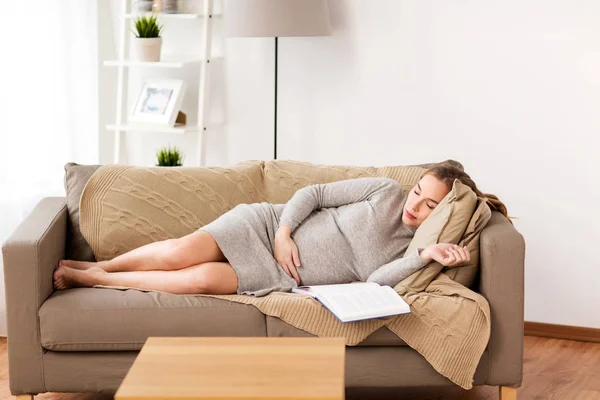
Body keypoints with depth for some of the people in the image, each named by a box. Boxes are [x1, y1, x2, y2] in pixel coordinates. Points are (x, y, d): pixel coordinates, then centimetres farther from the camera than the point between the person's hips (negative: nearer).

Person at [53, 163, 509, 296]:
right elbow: (313, 193, 3)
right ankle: (94, 266, 2)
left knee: (203, 279, -24)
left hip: (282, 278, 0)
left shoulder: (410, 250, 0)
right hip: (268, 226, 0)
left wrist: (428, 256, -29)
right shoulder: (386, 190, -1)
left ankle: (91, 280, -7)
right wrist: (284, 231, -12)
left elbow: (374, 281, -18)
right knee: (182, 252, -23)